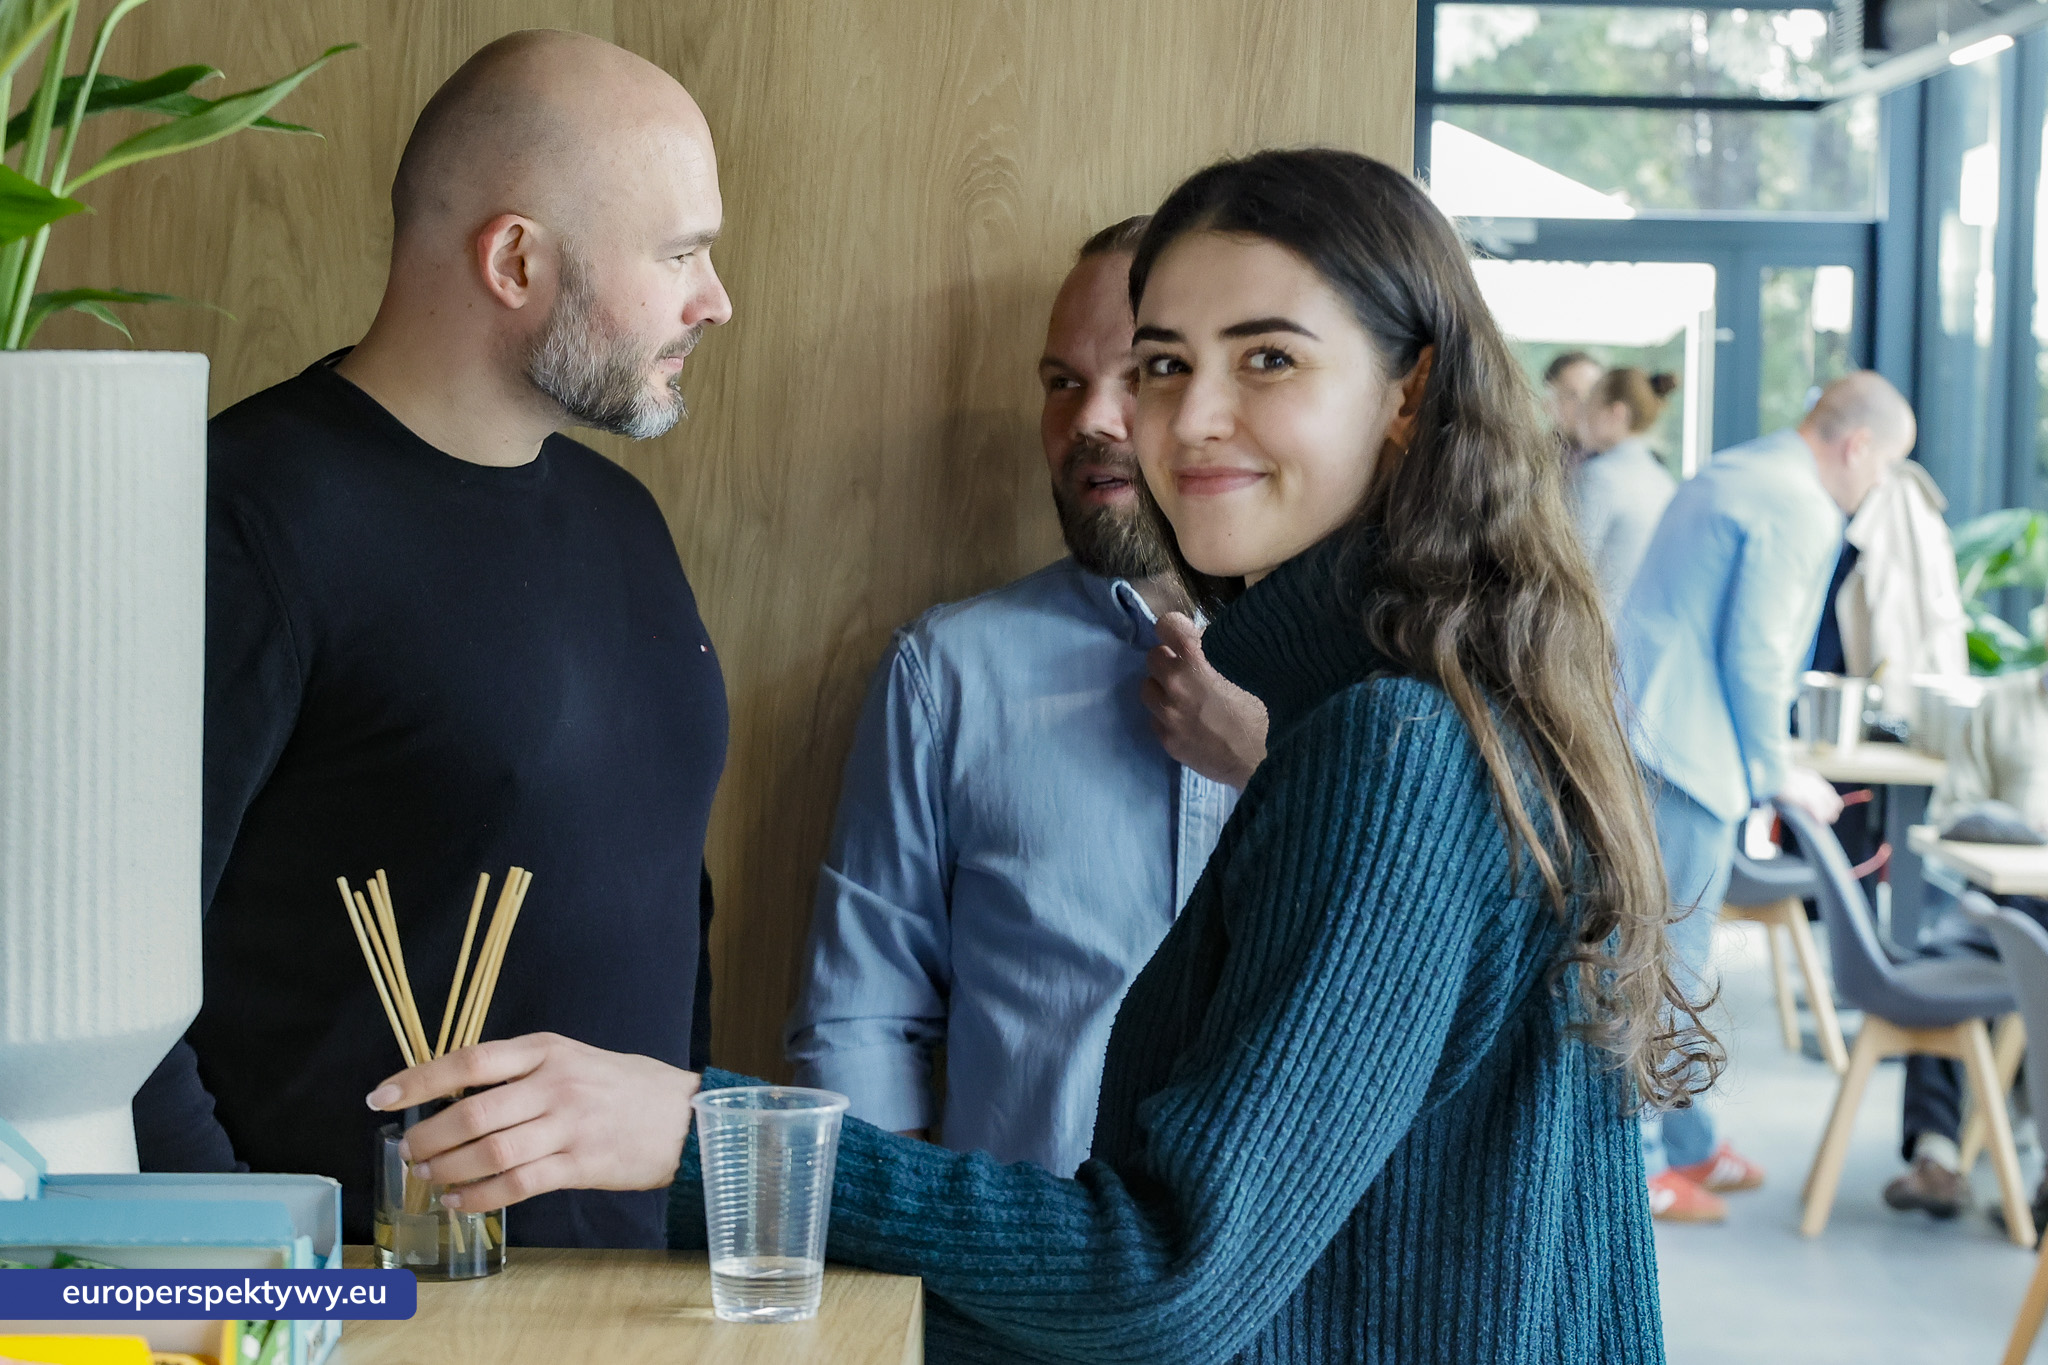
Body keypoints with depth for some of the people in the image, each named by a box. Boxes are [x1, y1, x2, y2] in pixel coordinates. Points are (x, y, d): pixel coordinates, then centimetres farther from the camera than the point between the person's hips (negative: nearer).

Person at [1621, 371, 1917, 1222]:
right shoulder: (1799, 510, -12)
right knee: (1667, 957, -4)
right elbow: (1754, 654, -16)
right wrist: (1779, 774, -4)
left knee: (1666, 950, 16)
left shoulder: (1733, 472, 19)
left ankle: (1682, 1138, 25)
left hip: (1633, 730, 10)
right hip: (1682, 752, -10)